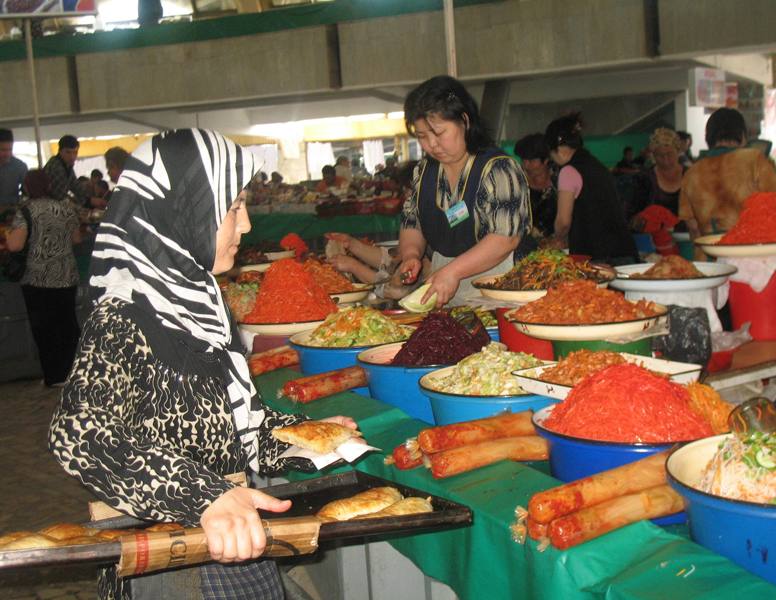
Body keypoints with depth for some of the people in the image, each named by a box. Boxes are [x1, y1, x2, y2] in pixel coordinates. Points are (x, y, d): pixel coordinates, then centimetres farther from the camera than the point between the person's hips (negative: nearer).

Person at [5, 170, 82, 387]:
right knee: (67, 325, 15)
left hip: (38, 280, -4)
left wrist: (8, 236, 5)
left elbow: (15, 245, -16)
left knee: (44, 329, 7)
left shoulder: (26, 210, -7)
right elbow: (76, 238, 16)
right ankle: (69, 372, 20)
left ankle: (54, 377, 10)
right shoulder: (67, 208, 6)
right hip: (67, 277, 4)